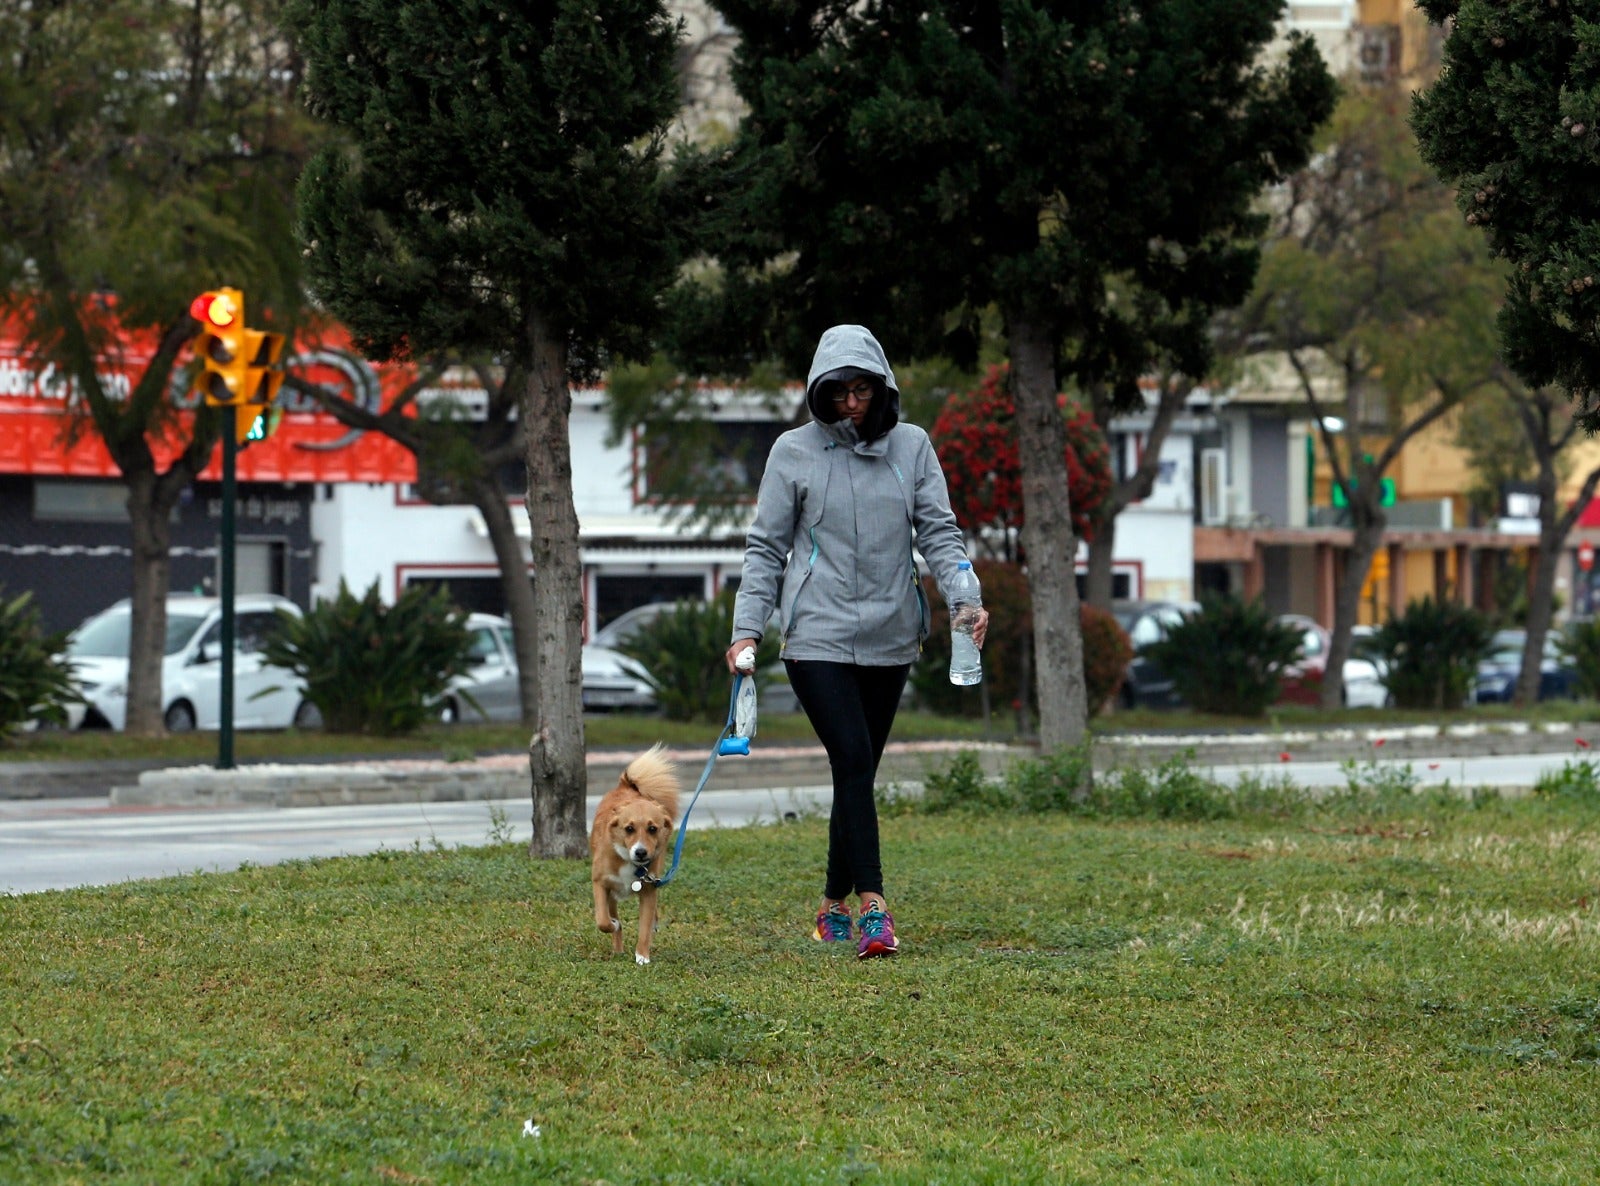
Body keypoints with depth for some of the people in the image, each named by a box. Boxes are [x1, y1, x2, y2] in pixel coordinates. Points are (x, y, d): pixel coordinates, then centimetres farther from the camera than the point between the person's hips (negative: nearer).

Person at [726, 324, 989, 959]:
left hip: (890, 638, 3)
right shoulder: (795, 451, 1)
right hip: (818, 637, -3)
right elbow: (766, 548, 3)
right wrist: (747, 629, -6)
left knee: (859, 771, 9)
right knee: (853, 760, -15)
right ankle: (873, 907, -21)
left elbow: (938, 530, 3)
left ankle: (834, 905, 22)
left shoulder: (912, 447, 7)